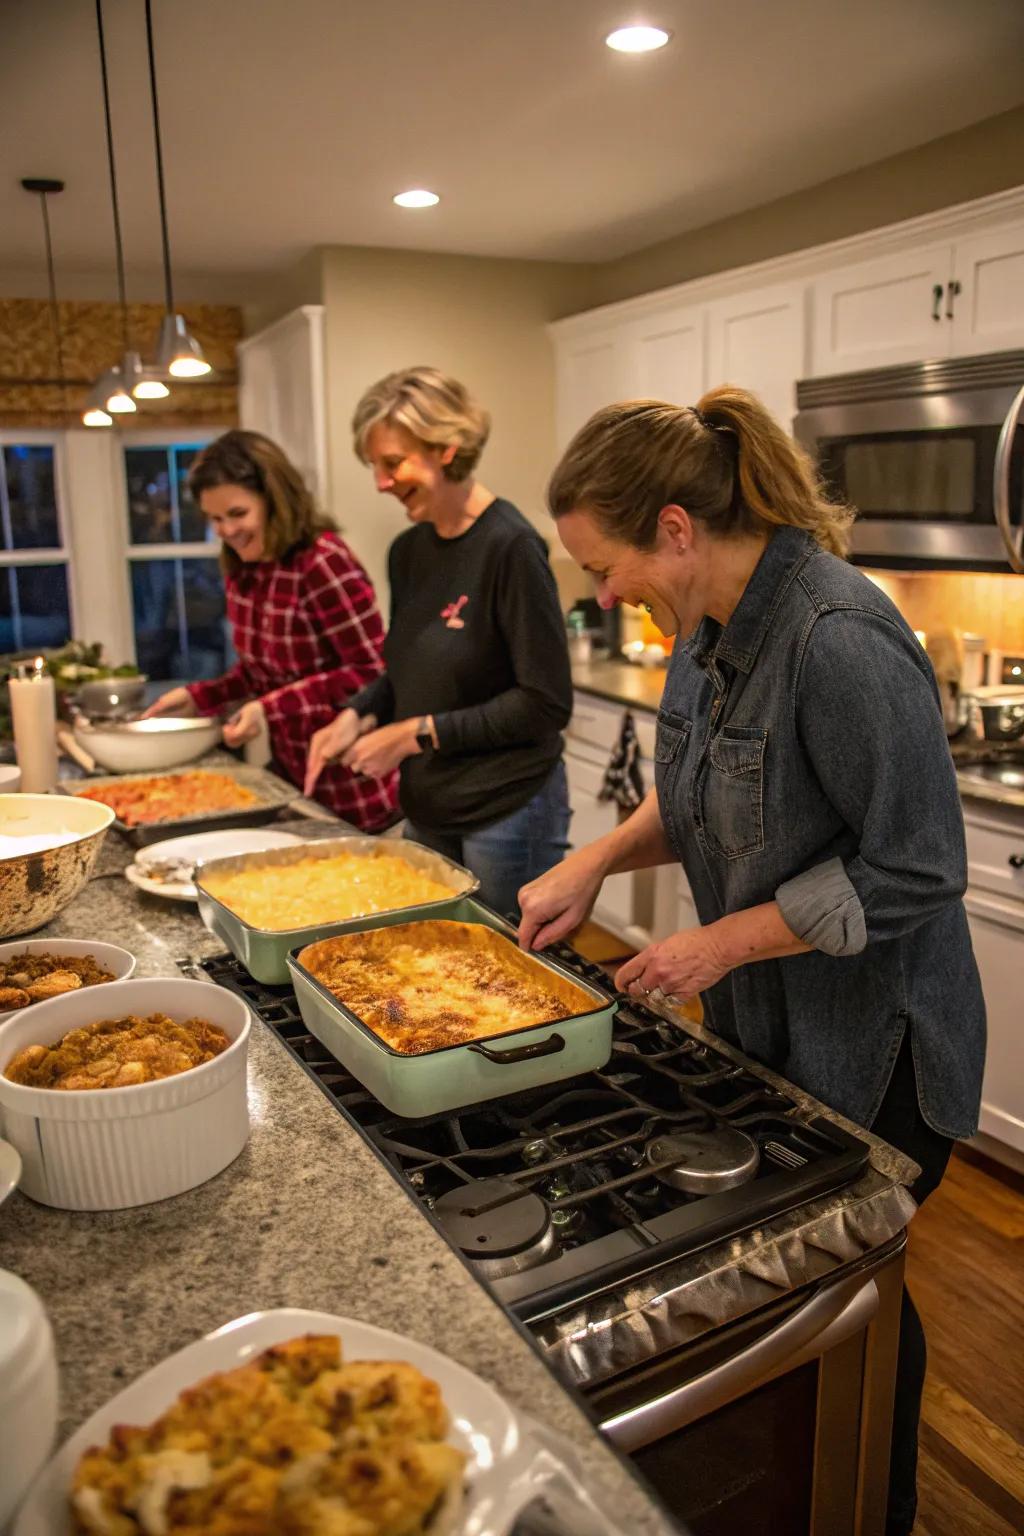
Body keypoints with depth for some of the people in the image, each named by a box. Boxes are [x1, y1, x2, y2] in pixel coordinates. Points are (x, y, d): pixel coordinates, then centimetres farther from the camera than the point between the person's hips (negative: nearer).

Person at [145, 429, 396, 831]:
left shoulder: (324, 562, -20)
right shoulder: (242, 570, 2)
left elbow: (370, 673, -19)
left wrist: (272, 708, -22)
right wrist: (198, 696, 1)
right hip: (292, 770, 7)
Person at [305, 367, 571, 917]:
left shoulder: (509, 546, -17)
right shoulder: (407, 551, 6)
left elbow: (546, 703, -18)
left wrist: (418, 733, -16)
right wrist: (357, 716, -2)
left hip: (507, 813, -7)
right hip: (428, 810, 7)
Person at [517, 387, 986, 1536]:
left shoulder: (841, 641, -28)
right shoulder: (708, 629, -1)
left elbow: (912, 872, -25)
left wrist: (720, 942, -20)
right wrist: (596, 859, -1)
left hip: (868, 1051, -8)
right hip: (757, 1020, 8)